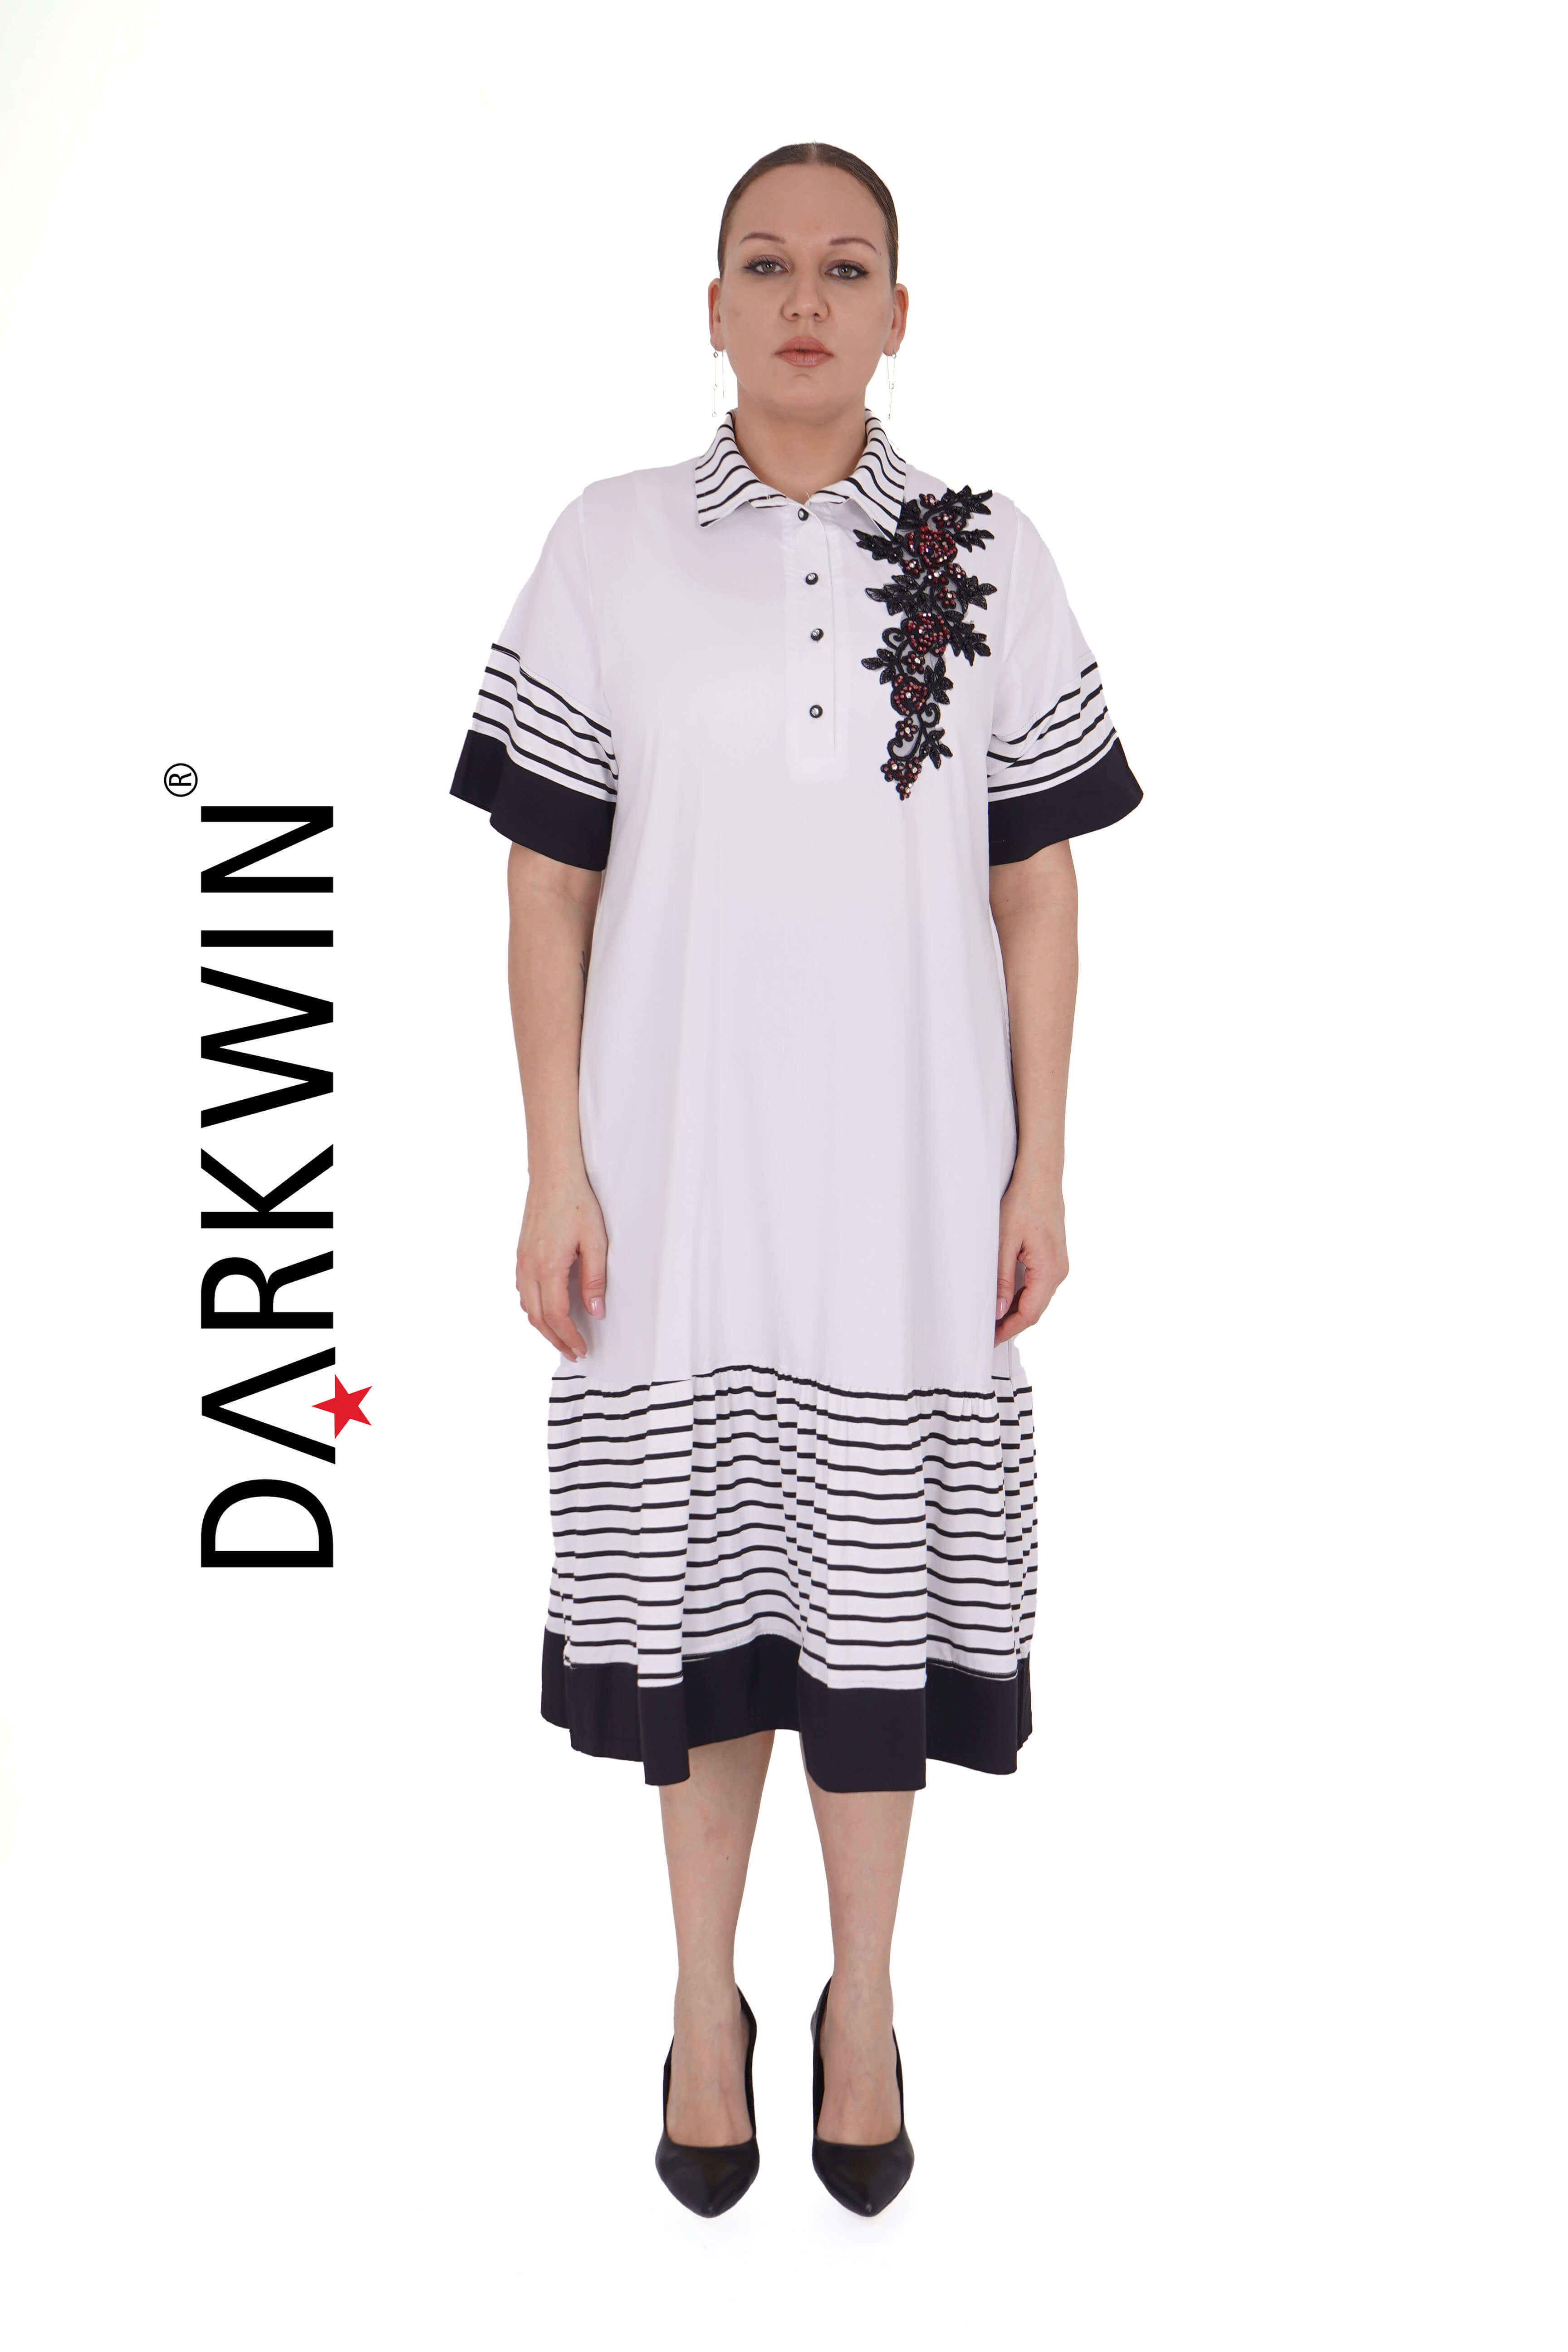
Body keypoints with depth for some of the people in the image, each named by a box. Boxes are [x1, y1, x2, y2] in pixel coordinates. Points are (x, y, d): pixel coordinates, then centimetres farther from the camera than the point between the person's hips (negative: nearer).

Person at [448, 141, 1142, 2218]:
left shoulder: (986, 557, 4)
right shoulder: (612, 548, 1)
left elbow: (1038, 886, 5)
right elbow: (547, 883, 0)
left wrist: (1039, 1167, 1)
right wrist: (556, 1170, -5)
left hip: (907, 1160, 1)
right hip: (682, 1155, 0)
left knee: (881, 1571, 8)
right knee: (698, 1561, 8)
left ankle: (864, 2004, 28)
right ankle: (705, 2002, 28)